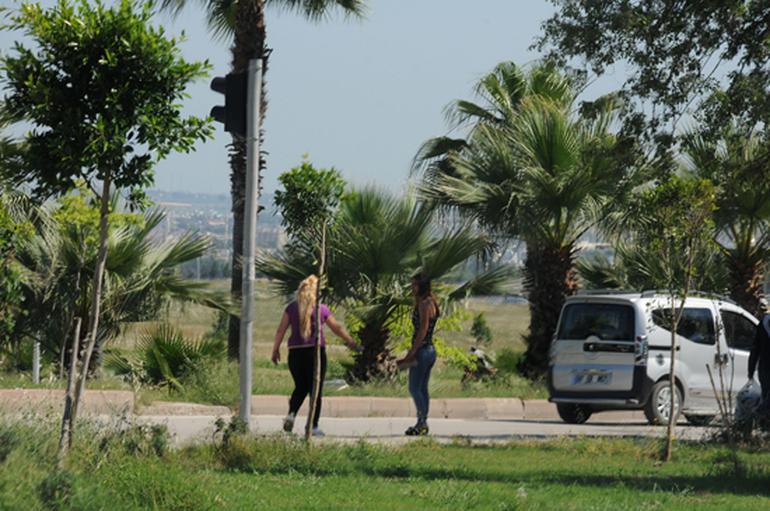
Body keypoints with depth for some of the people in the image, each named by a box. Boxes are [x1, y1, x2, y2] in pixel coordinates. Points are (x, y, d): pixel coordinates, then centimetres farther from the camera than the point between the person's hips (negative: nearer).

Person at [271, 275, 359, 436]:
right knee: (316, 389, 4)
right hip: (315, 350, -2)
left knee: (300, 388, 17)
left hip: (295, 352, 3)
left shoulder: (291, 308, 4)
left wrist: (275, 350, 9)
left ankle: (291, 414, -8)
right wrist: (351, 342, 23)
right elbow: (337, 328, 10)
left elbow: (281, 330, 2)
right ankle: (314, 426, 0)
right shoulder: (321, 309, 0)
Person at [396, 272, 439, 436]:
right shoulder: (430, 303, 14)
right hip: (430, 350, 10)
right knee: (422, 388, 13)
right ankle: (423, 423, 16)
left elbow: (422, 331, -20)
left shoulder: (424, 304, -16)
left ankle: (422, 422, -6)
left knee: (414, 388, -5)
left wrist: (412, 353, -19)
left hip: (422, 350, -10)